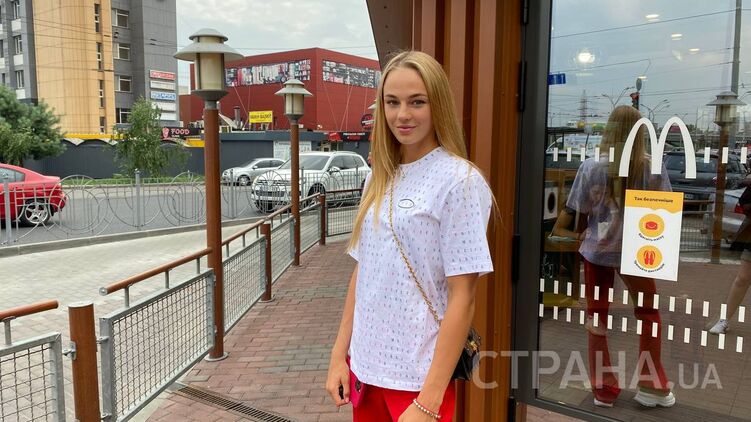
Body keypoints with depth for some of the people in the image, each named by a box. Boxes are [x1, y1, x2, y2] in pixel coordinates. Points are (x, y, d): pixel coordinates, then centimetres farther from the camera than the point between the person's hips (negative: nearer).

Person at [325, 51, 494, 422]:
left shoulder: (459, 181, -14)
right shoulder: (379, 178, 4)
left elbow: (462, 297, -16)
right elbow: (361, 271, 8)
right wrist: (340, 355, 6)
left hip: (417, 376, -6)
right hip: (364, 366, 6)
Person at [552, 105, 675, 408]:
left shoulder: (591, 167, -12)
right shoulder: (654, 169, -10)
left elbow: (578, 213, -5)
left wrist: (579, 233, 15)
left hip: (597, 251, 0)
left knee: (597, 317, 12)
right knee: (648, 315, 21)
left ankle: (603, 390, 21)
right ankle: (651, 386, 29)